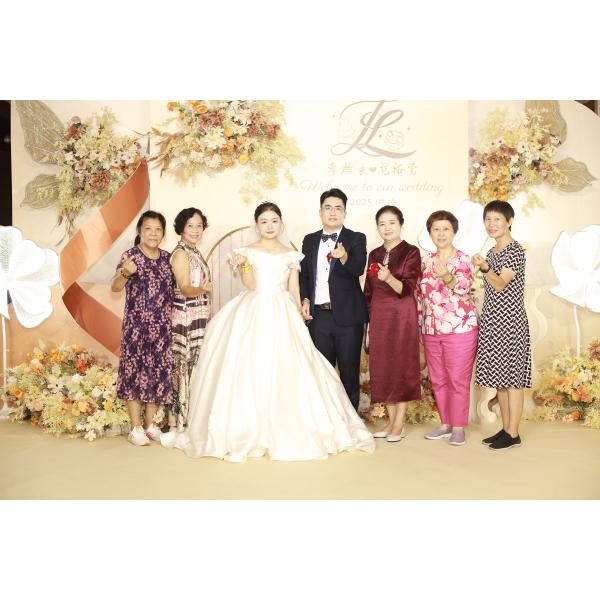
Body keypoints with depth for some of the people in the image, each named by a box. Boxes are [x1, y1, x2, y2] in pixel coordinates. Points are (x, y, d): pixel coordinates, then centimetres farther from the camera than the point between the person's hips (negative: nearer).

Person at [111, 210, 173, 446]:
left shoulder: (166, 257, 9)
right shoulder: (131, 255, -7)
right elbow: (115, 287, -20)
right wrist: (125, 273, -39)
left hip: (162, 327, 5)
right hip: (137, 325, -5)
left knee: (158, 371, 10)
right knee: (136, 371, 1)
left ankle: (150, 424, 24)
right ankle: (136, 428, 12)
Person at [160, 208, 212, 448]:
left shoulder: (195, 252, 15)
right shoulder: (180, 253, -11)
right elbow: (184, 288, -22)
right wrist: (202, 289, -41)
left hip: (200, 317, 9)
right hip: (187, 317, -9)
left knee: (196, 367, 11)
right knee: (186, 366, -6)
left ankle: (190, 421, 19)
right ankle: (181, 424, 1)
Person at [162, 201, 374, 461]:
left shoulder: (291, 255, 12)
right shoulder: (248, 252, 6)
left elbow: (294, 291, 11)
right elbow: (251, 285, -7)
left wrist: (299, 317, 6)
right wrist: (243, 264, -22)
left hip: (283, 316, 2)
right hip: (253, 315, -1)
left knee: (285, 370, -4)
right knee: (250, 369, -6)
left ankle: (286, 429, 8)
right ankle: (250, 431, 4)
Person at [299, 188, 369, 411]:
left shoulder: (356, 239, -1)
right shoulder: (310, 240, 11)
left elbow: (358, 270, -17)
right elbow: (303, 274, 15)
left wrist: (344, 258, -37)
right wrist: (304, 300, 0)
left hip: (347, 315, -3)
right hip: (318, 315, 3)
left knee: (349, 370, 5)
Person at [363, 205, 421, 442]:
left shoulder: (411, 252, -5)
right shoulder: (374, 254, 12)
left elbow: (407, 289, -15)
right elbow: (369, 291, 14)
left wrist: (389, 278, -33)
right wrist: (369, 321, 10)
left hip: (402, 315, -5)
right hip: (378, 316, 6)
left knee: (402, 365, 0)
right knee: (382, 366, 7)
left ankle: (399, 424, 9)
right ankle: (391, 420, 19)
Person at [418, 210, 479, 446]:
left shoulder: (463, 259, -6)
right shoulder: (426, 260, 9)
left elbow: (464, 287, -24)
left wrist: (447, 277, -44)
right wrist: (420, 325, 13)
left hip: (460, 328, -5)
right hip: (431, 330, 6)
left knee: (458, 379, 1)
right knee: (438, 380, 13)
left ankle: (459, 427, 13)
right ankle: (445, 424, 26)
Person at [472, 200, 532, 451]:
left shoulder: (515, 250, -9)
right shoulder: (491, 253, 15)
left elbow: (500, 284, -18)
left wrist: (484, 268, -34)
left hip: (510, 321, -8)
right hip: (492, 322, 8)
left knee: (511, 377, -3)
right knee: (499, 378, 11)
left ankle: (513, 434, 5)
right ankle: (505, 429, 21)